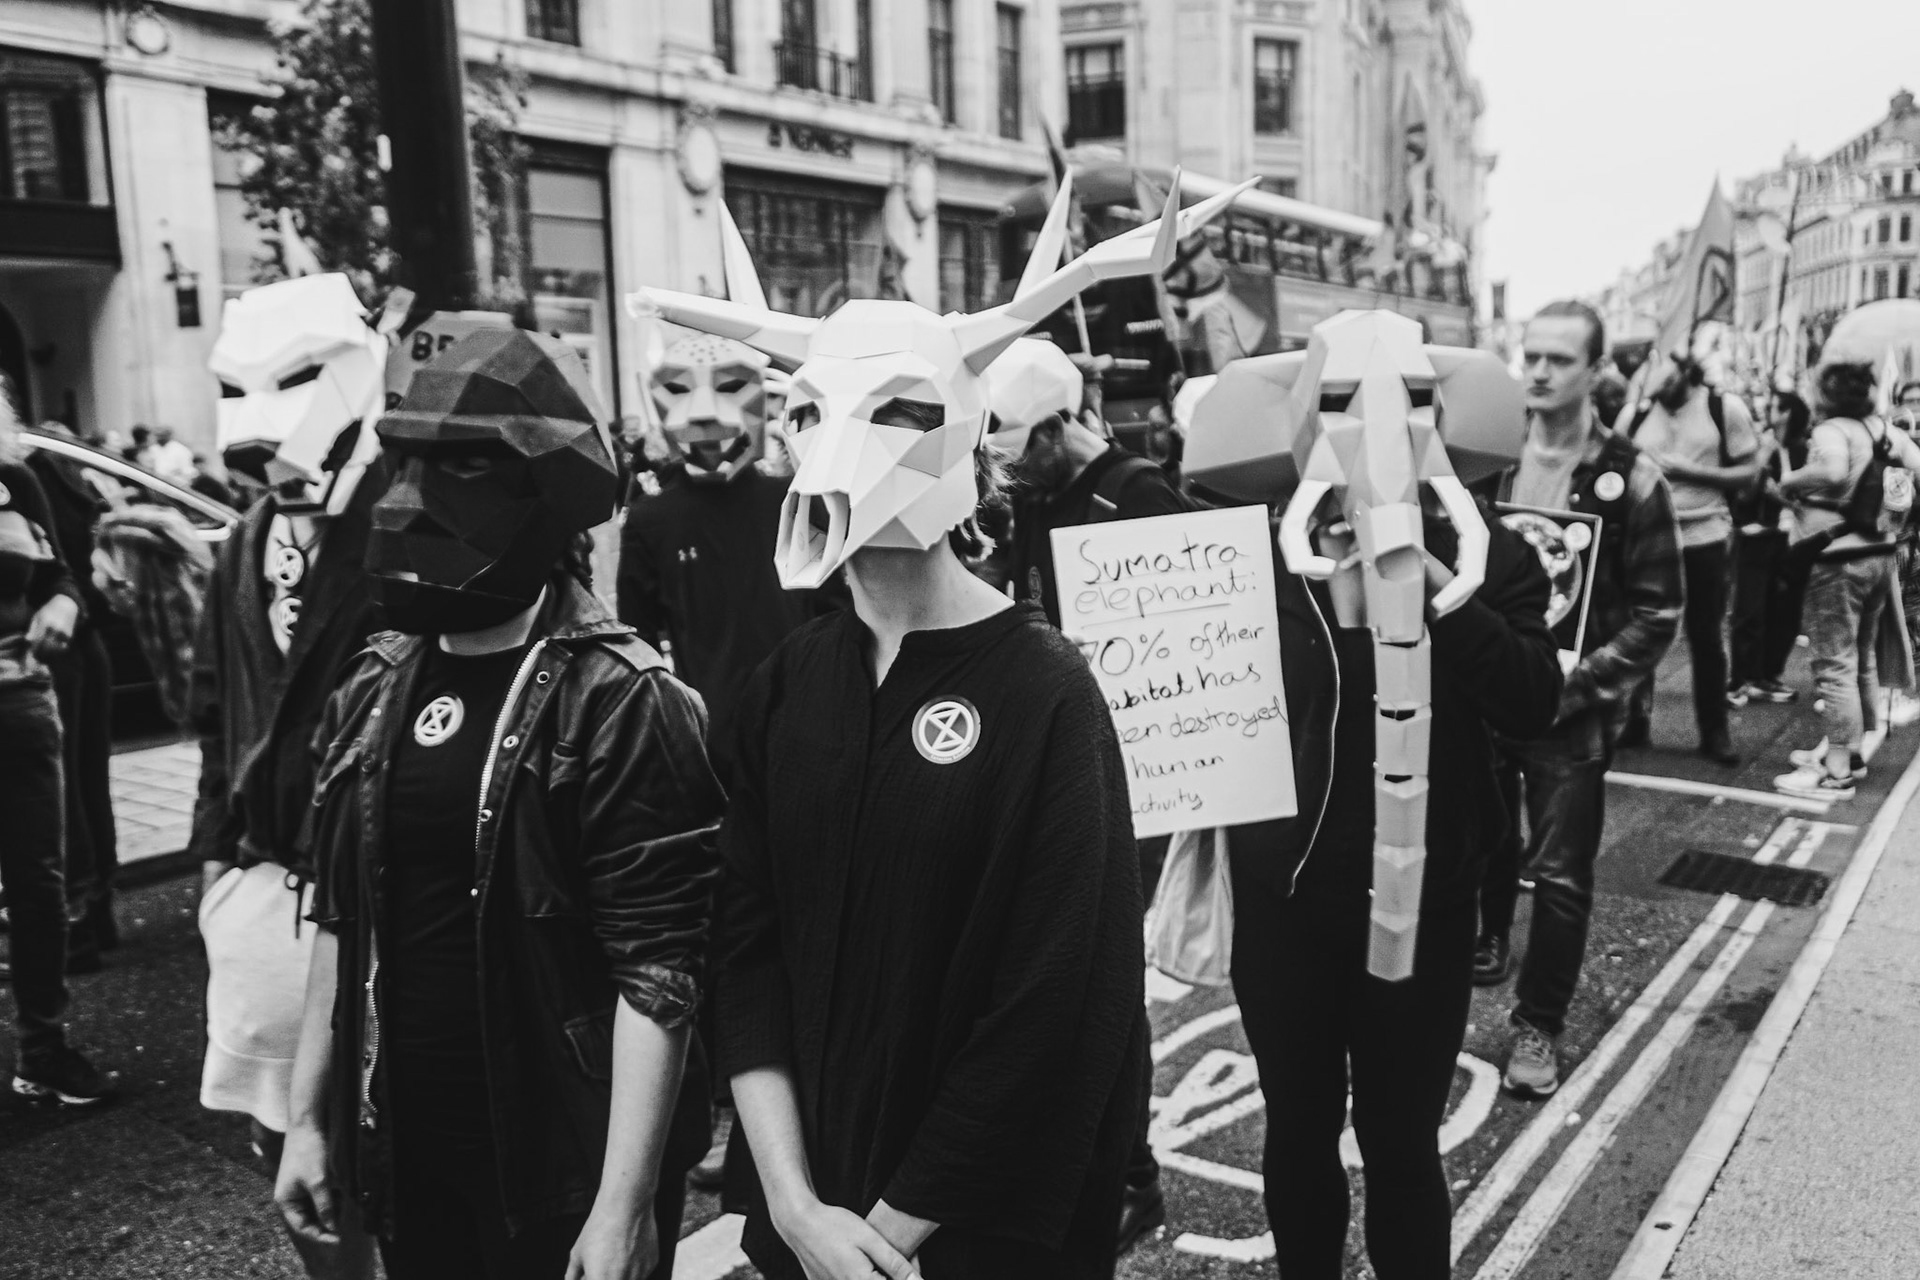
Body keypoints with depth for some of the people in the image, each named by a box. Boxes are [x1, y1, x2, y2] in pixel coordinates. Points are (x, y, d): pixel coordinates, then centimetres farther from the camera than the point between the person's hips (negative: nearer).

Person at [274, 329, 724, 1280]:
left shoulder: (619, 703, -17)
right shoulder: (377, 688, 4)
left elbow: (657, 973, -19)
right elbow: (342, 924, 11)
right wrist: (309, 1115, 12)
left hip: (565, 1173, -6)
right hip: (406, 1157, 6)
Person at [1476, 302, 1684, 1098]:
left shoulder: (1629, 479, -6)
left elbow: (1656, 610, -5)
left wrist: (1578, 683, -14)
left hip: (1570, 712, -2)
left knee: (1561, 876, 2)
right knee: (1485, 846, 18)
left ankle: (1538, 1024, 17)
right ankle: (1487, 941, 46)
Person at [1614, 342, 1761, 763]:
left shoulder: (1725, 408, -4)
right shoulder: (1633, 414, 1)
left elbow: (1749, 472, -5)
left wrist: (1690, 470, -16)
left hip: (1704, 539, -1)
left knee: (1707, 638, 8)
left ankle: (1714, 731, 19)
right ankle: (1635, 719, 23)